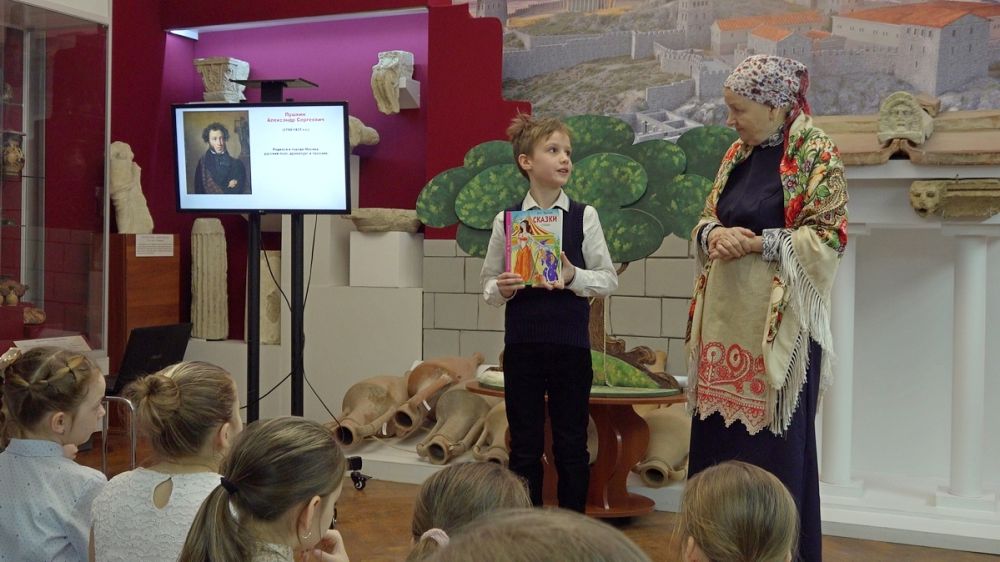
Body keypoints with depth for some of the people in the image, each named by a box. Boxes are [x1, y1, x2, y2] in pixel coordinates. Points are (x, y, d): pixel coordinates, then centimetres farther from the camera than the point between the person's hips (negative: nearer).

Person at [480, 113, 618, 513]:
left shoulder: (584, 217, -1)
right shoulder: (506, 220, 1)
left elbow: (609, 280, 1)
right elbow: (488, 284, 7)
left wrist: (574, 276, -17)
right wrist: (501, 289, -14)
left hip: (571, 344, 0)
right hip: (521, 343, 1)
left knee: (571, 443, 9)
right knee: (524, 445, 9)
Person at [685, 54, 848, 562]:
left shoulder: (817, 155, -7)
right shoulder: (738, 153, 13)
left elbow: (829, 237, -11)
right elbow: (706, 219, 18)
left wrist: (758, 243, -18)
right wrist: (713, 234, -5)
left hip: (779, 323, -7)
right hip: (726, 317, 7)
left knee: (775, 445, -2)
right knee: (716, 436, 9)